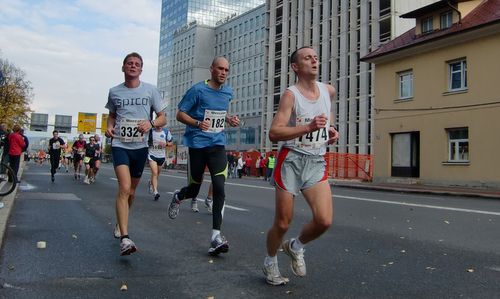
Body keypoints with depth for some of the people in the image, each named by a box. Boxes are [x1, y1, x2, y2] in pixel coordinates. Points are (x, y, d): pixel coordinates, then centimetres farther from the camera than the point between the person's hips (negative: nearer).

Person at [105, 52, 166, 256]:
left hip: (140, 146, 2)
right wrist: (109, 126, 0)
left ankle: (120, 223, 41)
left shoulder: (150, 90, 1)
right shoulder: (114, 92, 5)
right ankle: (124, 239, -22)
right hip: (120, 145, -1)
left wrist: (151, 123, -18)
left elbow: (163, 118, 3)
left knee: (132, 189, 15)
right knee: (124, 187, -19)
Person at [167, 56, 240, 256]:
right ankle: (178, 197, 46)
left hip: (218, 144, 3)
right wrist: (197, 123, -23)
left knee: (219, 188, -13)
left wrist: (229, 120, 7)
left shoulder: (228, 92, 10)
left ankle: (216, 235, -10)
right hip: (197, 144, -3)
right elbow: (180, 114, -5)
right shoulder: (198, 90, -7)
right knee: (194, 190, 8)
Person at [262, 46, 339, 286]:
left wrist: (331, 129, 11)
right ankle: (270, 263, 32)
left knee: (324, 221, -10)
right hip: (291, 160, -4)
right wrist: (309, 127, -30)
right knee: (282, 223, 4)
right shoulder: (291, 94, -10)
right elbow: (274, 133, -21)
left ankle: (295, 247, 21)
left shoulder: (329, 91, 7)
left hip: (317, 162, 5)